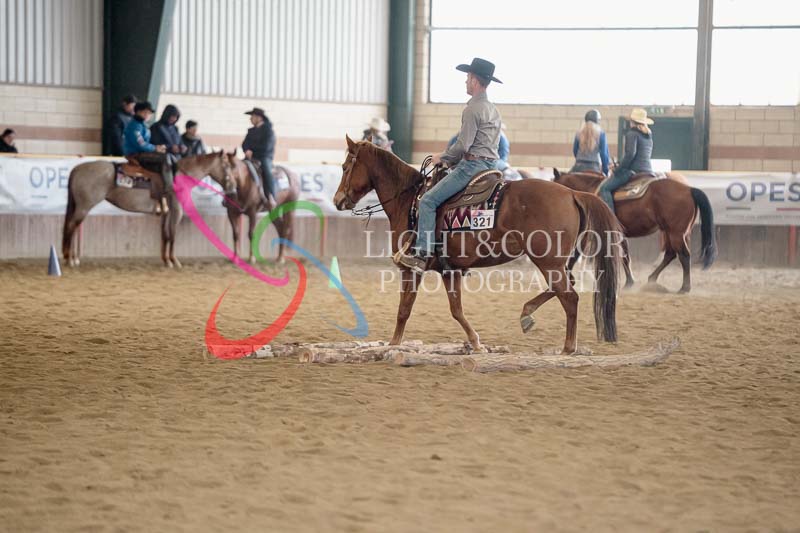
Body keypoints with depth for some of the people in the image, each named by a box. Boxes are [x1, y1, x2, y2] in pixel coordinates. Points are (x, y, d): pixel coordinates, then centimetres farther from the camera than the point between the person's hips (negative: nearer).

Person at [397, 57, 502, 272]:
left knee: (428, 200, -12)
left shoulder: (473, 109, -13)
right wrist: (450, 159, 22)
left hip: (473, 164, -10)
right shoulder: (493, 109, 18)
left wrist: (442, 157, -1)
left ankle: (422, 253, -20)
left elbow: (463, 145, -18)